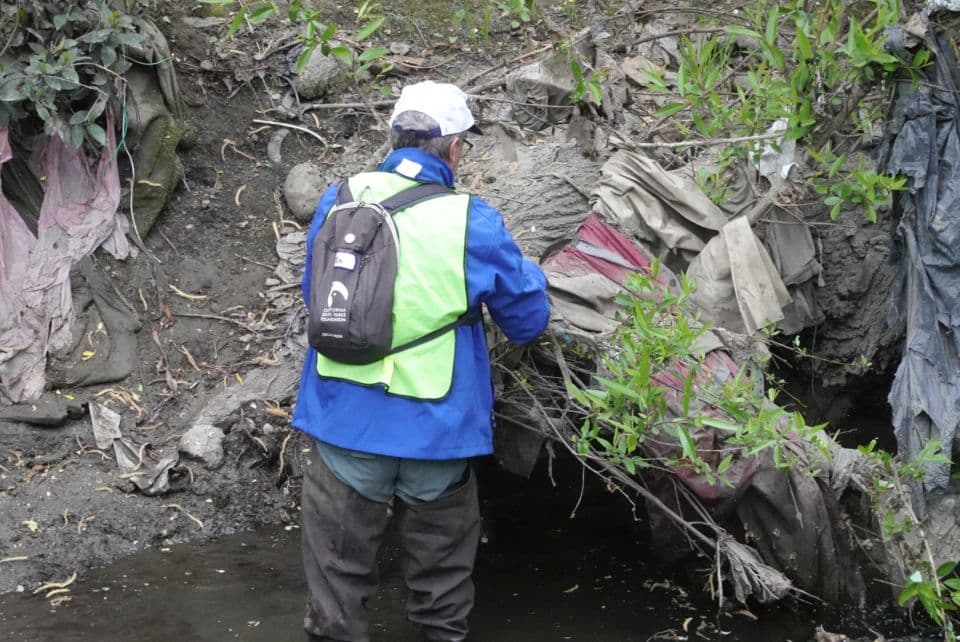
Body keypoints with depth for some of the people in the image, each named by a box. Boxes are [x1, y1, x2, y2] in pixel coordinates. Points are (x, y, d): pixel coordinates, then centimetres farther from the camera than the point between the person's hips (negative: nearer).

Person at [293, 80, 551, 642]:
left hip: (346, 421, 2)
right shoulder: (474, 223, -13)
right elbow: (529, 322, -3)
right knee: (440, 562, 17)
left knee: (340, 564, 16)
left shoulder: (338, 201, -4)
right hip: (434, 428, -2)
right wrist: (526, 271, 18)